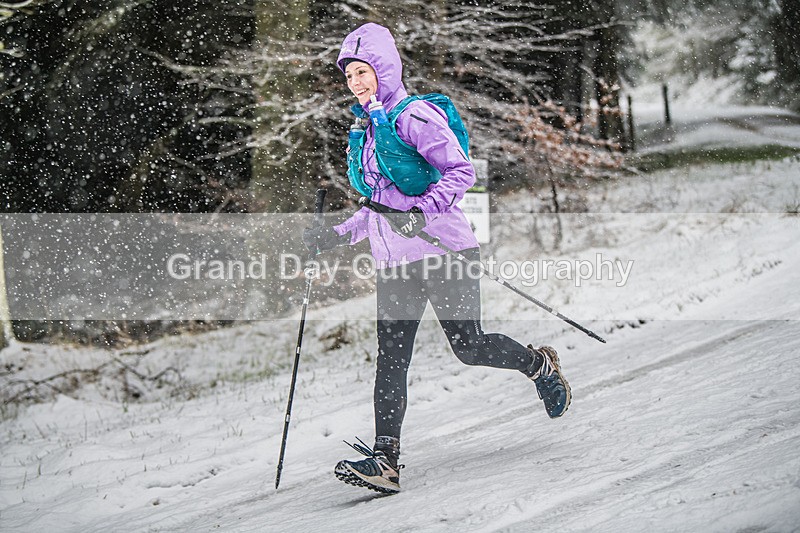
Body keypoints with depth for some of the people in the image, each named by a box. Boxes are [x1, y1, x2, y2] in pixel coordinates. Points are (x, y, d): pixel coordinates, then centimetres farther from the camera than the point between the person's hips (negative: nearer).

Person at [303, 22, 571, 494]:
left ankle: (541, 366, 24)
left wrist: (421, 212, -27)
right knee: (391, 360, -4)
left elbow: (461, 172, -15)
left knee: (469, 346, -4)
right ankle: (384, 460, -11)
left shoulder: (415, 116, -7)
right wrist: (336, 235, 16)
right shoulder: (365, 131, 18)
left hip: (443, 251, -7)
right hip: (394, 262, 7)